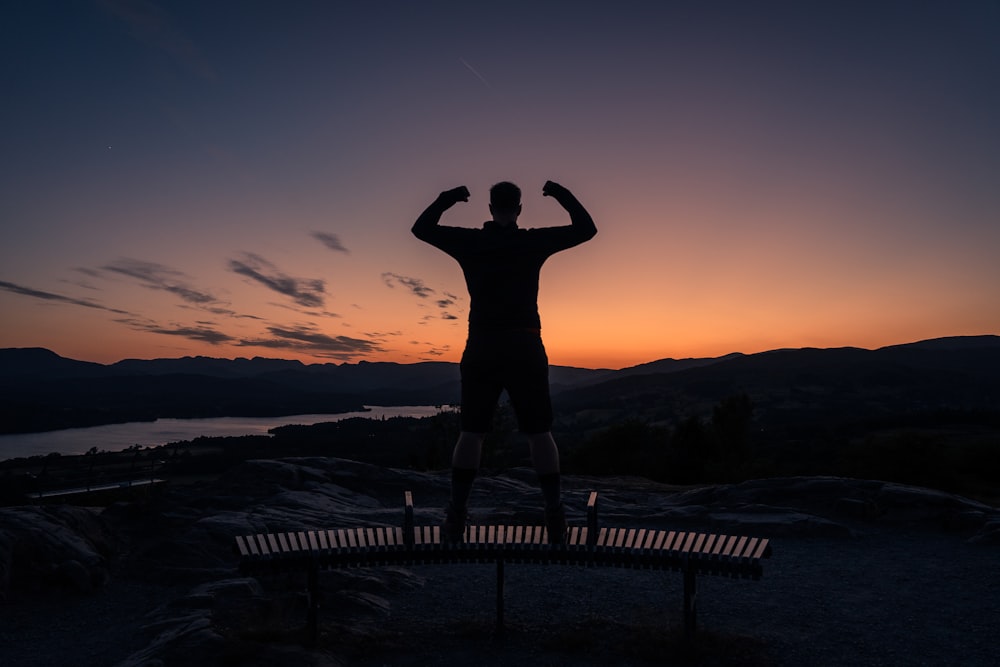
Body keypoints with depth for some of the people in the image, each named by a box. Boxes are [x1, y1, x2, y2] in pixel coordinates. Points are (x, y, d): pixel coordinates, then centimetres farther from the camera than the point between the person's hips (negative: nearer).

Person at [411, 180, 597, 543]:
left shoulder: (468, 242, 2)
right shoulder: (534, 242, -1)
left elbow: (421, 228, 17)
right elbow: (586, 228, 9)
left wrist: (446, 199, 26)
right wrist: (563, 195, 19)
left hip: (481, 347, 1)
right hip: (526, 346, -1)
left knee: (471, 432, 8)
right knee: (539, 433, 5)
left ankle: (457, 516, 9)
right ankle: (555, 515, 5)